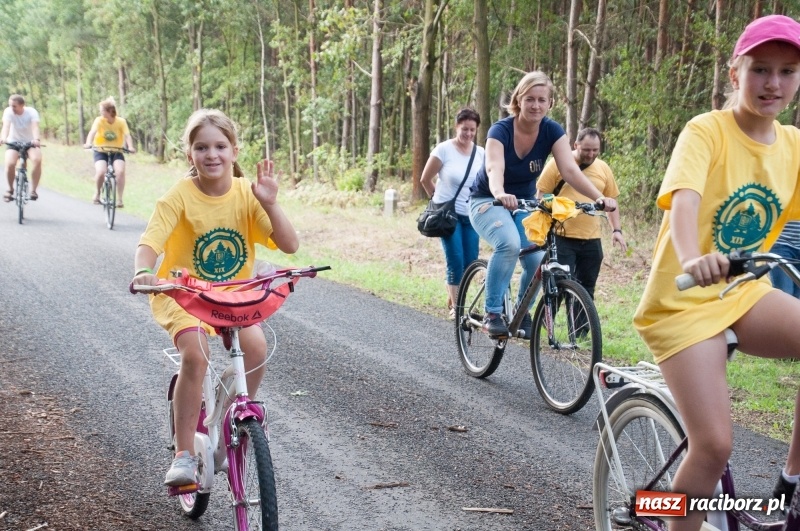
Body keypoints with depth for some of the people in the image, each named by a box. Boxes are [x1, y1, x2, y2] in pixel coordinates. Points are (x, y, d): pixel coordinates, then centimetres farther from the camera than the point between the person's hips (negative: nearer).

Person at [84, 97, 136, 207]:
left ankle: (119, 198, -11)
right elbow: (92, 132, -30)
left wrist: (130, 147, -44)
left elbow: (127, 135, -24)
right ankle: (97, 193, 4)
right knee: (100, 172, -25)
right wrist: (88, 143, -50)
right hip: (101, 151, 0)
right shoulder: (99, 120, -14)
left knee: (120, 171, -26)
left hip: (116, 152, 1)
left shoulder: (121, 121, -12)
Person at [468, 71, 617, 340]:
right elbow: (494, 168, -41)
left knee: (538, 258, -17)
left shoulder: (552, 131, -12)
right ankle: (492, 313, -21)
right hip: (488, 200, -4)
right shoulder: (500, 130, -23)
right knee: (509, 244, -33)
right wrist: (500, 194, -63)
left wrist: (600, 198, -40)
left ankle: (522, 311, 11)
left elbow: (570, 170, -24)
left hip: (525, 202, 4)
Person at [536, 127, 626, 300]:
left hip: (592, 240, 5)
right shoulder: (558, 164, -3)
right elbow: (542, 196, -2)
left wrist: (616, 230, 7)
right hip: (562, 238, -4)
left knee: (586, 290, 9)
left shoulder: (603, 169, 10)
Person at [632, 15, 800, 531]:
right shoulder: (707, 131, -15)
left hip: (743, 294, 6)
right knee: (715, 444, -14)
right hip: (684, 299, -5)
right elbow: (684, 200, -31)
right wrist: (692, 259, -52)